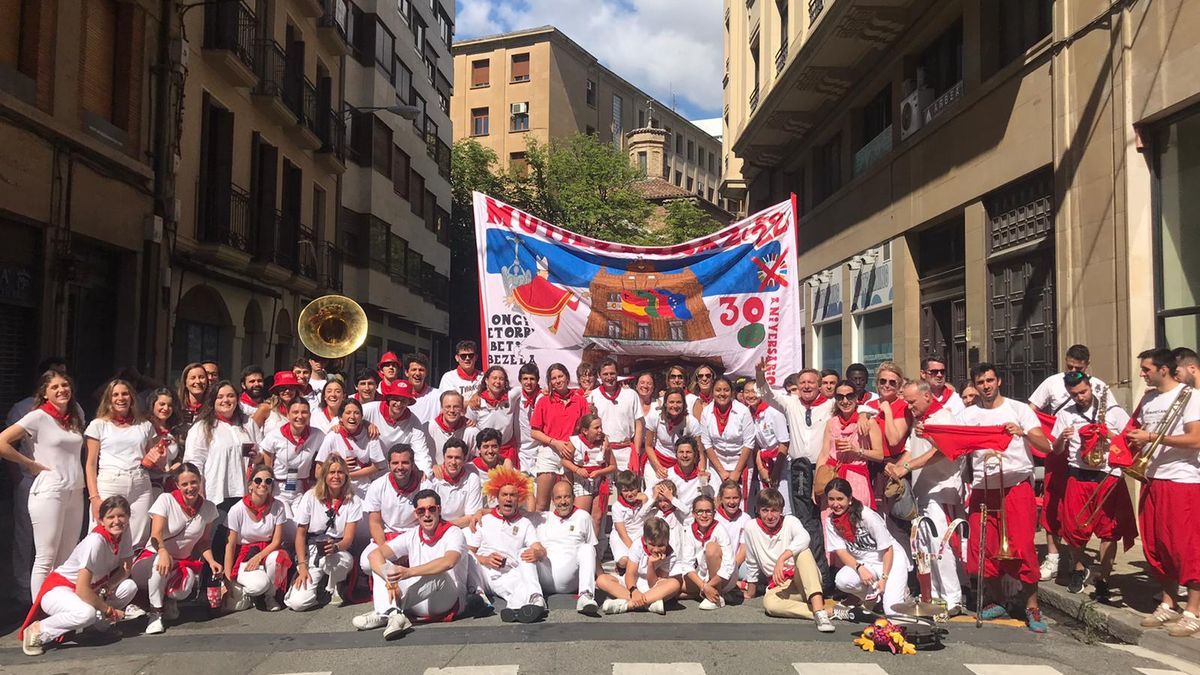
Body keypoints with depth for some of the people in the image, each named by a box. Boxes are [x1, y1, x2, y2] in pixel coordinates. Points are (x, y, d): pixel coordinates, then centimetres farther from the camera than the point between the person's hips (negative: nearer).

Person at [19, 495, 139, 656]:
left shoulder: (122, 536, -7)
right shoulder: (96, 541, -28)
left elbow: (126, 569, 1)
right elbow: (82, 589, -30)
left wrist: (109, 586, -20)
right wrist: (108, 610, -19)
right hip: (58, 589, -7)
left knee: (130, 586, -15)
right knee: (86, 613, -37)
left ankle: (97, 623, 6)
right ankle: (37, 631, -12)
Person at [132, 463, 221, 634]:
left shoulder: (208, 508, 1)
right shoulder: (165, 500, -10)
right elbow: (156, 535, -21)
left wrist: (211, 561, -10)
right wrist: (163, 552, -43)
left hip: (184, 563, 2)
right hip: (151, 560, -2)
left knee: (184, 590, -32)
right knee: (162, 562, -39)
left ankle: (169, 599, 10)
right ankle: (155, 613, -16)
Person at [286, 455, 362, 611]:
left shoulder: (353, 501, -3)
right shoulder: (311, 497, -3)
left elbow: (349, 538, -8)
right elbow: (300, 534, 0)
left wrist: (336, 547, -31)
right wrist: (302, 566, -9)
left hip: (339, 552, 0)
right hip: (311, 552, 0)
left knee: (341, 559, -40)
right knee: (297, 603, -22)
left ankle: (334, 588, -4)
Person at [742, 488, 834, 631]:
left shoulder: (790, 521, -4)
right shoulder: (751, 528, 1)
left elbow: (803, 538, -30)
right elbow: (752, 563, 13)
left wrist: (782, 558, -42)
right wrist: (750, 592, 18)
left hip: (802, 579, -1)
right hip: (780, 585, 1)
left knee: (803, 551, -33)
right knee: (768, 603, -34)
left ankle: (819, 609, -45)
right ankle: (829, 611, -34)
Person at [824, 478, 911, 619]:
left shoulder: (868, 517, -22)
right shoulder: (831, 522, -8)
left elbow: (888, 549, -15)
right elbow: (841, 552, -12)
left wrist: (884, 578, -22)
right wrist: (860, 568, -30)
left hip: (891, 560, -4)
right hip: (864, 563, 4)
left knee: (892, 611, -19)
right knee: (842, 580, -30)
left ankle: (902, 591, 16)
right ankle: (875, 598, -1)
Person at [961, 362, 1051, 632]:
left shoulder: (1018, 409, 2)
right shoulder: (969, 415, 9)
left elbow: (1045, 446, -5)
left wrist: (1024, 433, -23)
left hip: (1016, 486, -3)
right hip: (983, 489, 3)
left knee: (1022, 547, -8)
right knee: (983, 549, 3)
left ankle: (1032, 607, 5)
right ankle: (998, 602, 20)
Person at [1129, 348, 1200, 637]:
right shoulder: (1148, 399, 12)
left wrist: (1152, 437, -19)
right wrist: (1134, 437, 0)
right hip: (1153, 480, 7)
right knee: (1156, 546, 10)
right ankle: (1168, 605, 22)